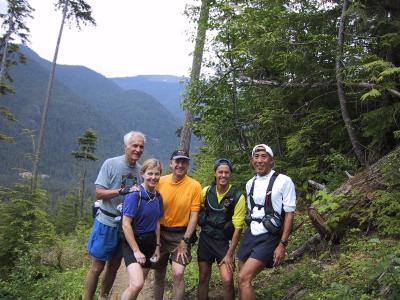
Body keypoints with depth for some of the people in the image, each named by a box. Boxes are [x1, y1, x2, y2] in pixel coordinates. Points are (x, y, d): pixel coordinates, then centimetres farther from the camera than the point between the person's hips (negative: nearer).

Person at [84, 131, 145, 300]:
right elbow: (99, 193, -14)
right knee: (97, 267, 3)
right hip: (107, 223, -4)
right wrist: (121, 191, -26)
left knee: (114, 266, 17)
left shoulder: (140, 169, 0)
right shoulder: (111, 164, -12)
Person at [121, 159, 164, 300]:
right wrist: (136, 251, -17)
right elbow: (126, 224, -18)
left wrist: (157, 246, 11)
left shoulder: (158, 196, 3)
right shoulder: (134, 195, -17)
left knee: (138, 285, 11)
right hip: (132, 241, -6)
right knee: (137, 284, -22)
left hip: (150, 242, 6)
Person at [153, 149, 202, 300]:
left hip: (181, 235, -2)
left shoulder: (194, 186, -10)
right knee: (158, 275, 12)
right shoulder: (160, 181, -5)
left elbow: (194, 215, -8)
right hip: (160, 233, 3)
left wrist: (185, 241, -10)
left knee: (178, 274, -14)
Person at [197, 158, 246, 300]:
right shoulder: (206, 191, -5)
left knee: (227, 281, -12)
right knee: (203, 279, 11)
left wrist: (230, 254, -13)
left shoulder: (238, 197, -14)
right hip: (205, 239, 3)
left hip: (224, 241, -3)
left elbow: (237, 228, -12)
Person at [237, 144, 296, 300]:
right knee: (242, 281, 8)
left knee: (244, 278, -16)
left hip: (269, 238, -6)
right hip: (250, 235, 7)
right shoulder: (250, 184, 10)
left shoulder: (284, 181, -9)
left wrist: (282, 245, -13)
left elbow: (289, 214, -9)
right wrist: (247, 237, 17)